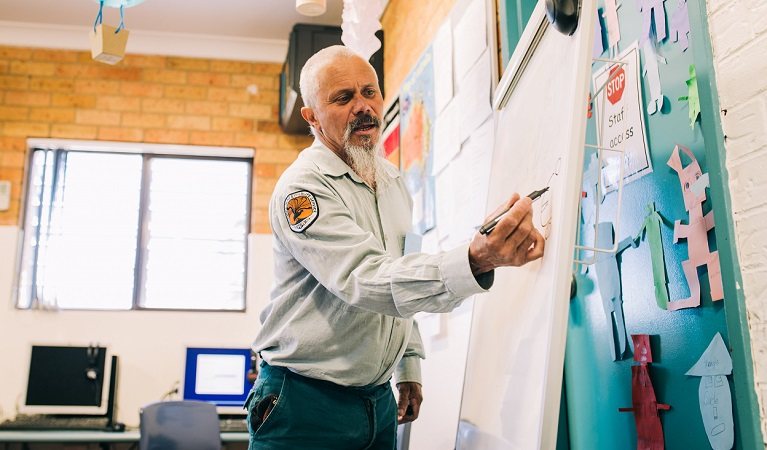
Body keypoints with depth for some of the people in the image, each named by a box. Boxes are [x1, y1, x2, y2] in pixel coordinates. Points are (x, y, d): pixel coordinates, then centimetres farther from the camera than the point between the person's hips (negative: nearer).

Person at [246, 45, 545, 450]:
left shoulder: (393, 181, 8)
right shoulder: (302, 188, -17)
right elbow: (366, 280, -32)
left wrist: (409, 366, 15)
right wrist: (476, 262, -45)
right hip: (307, 404, -6)